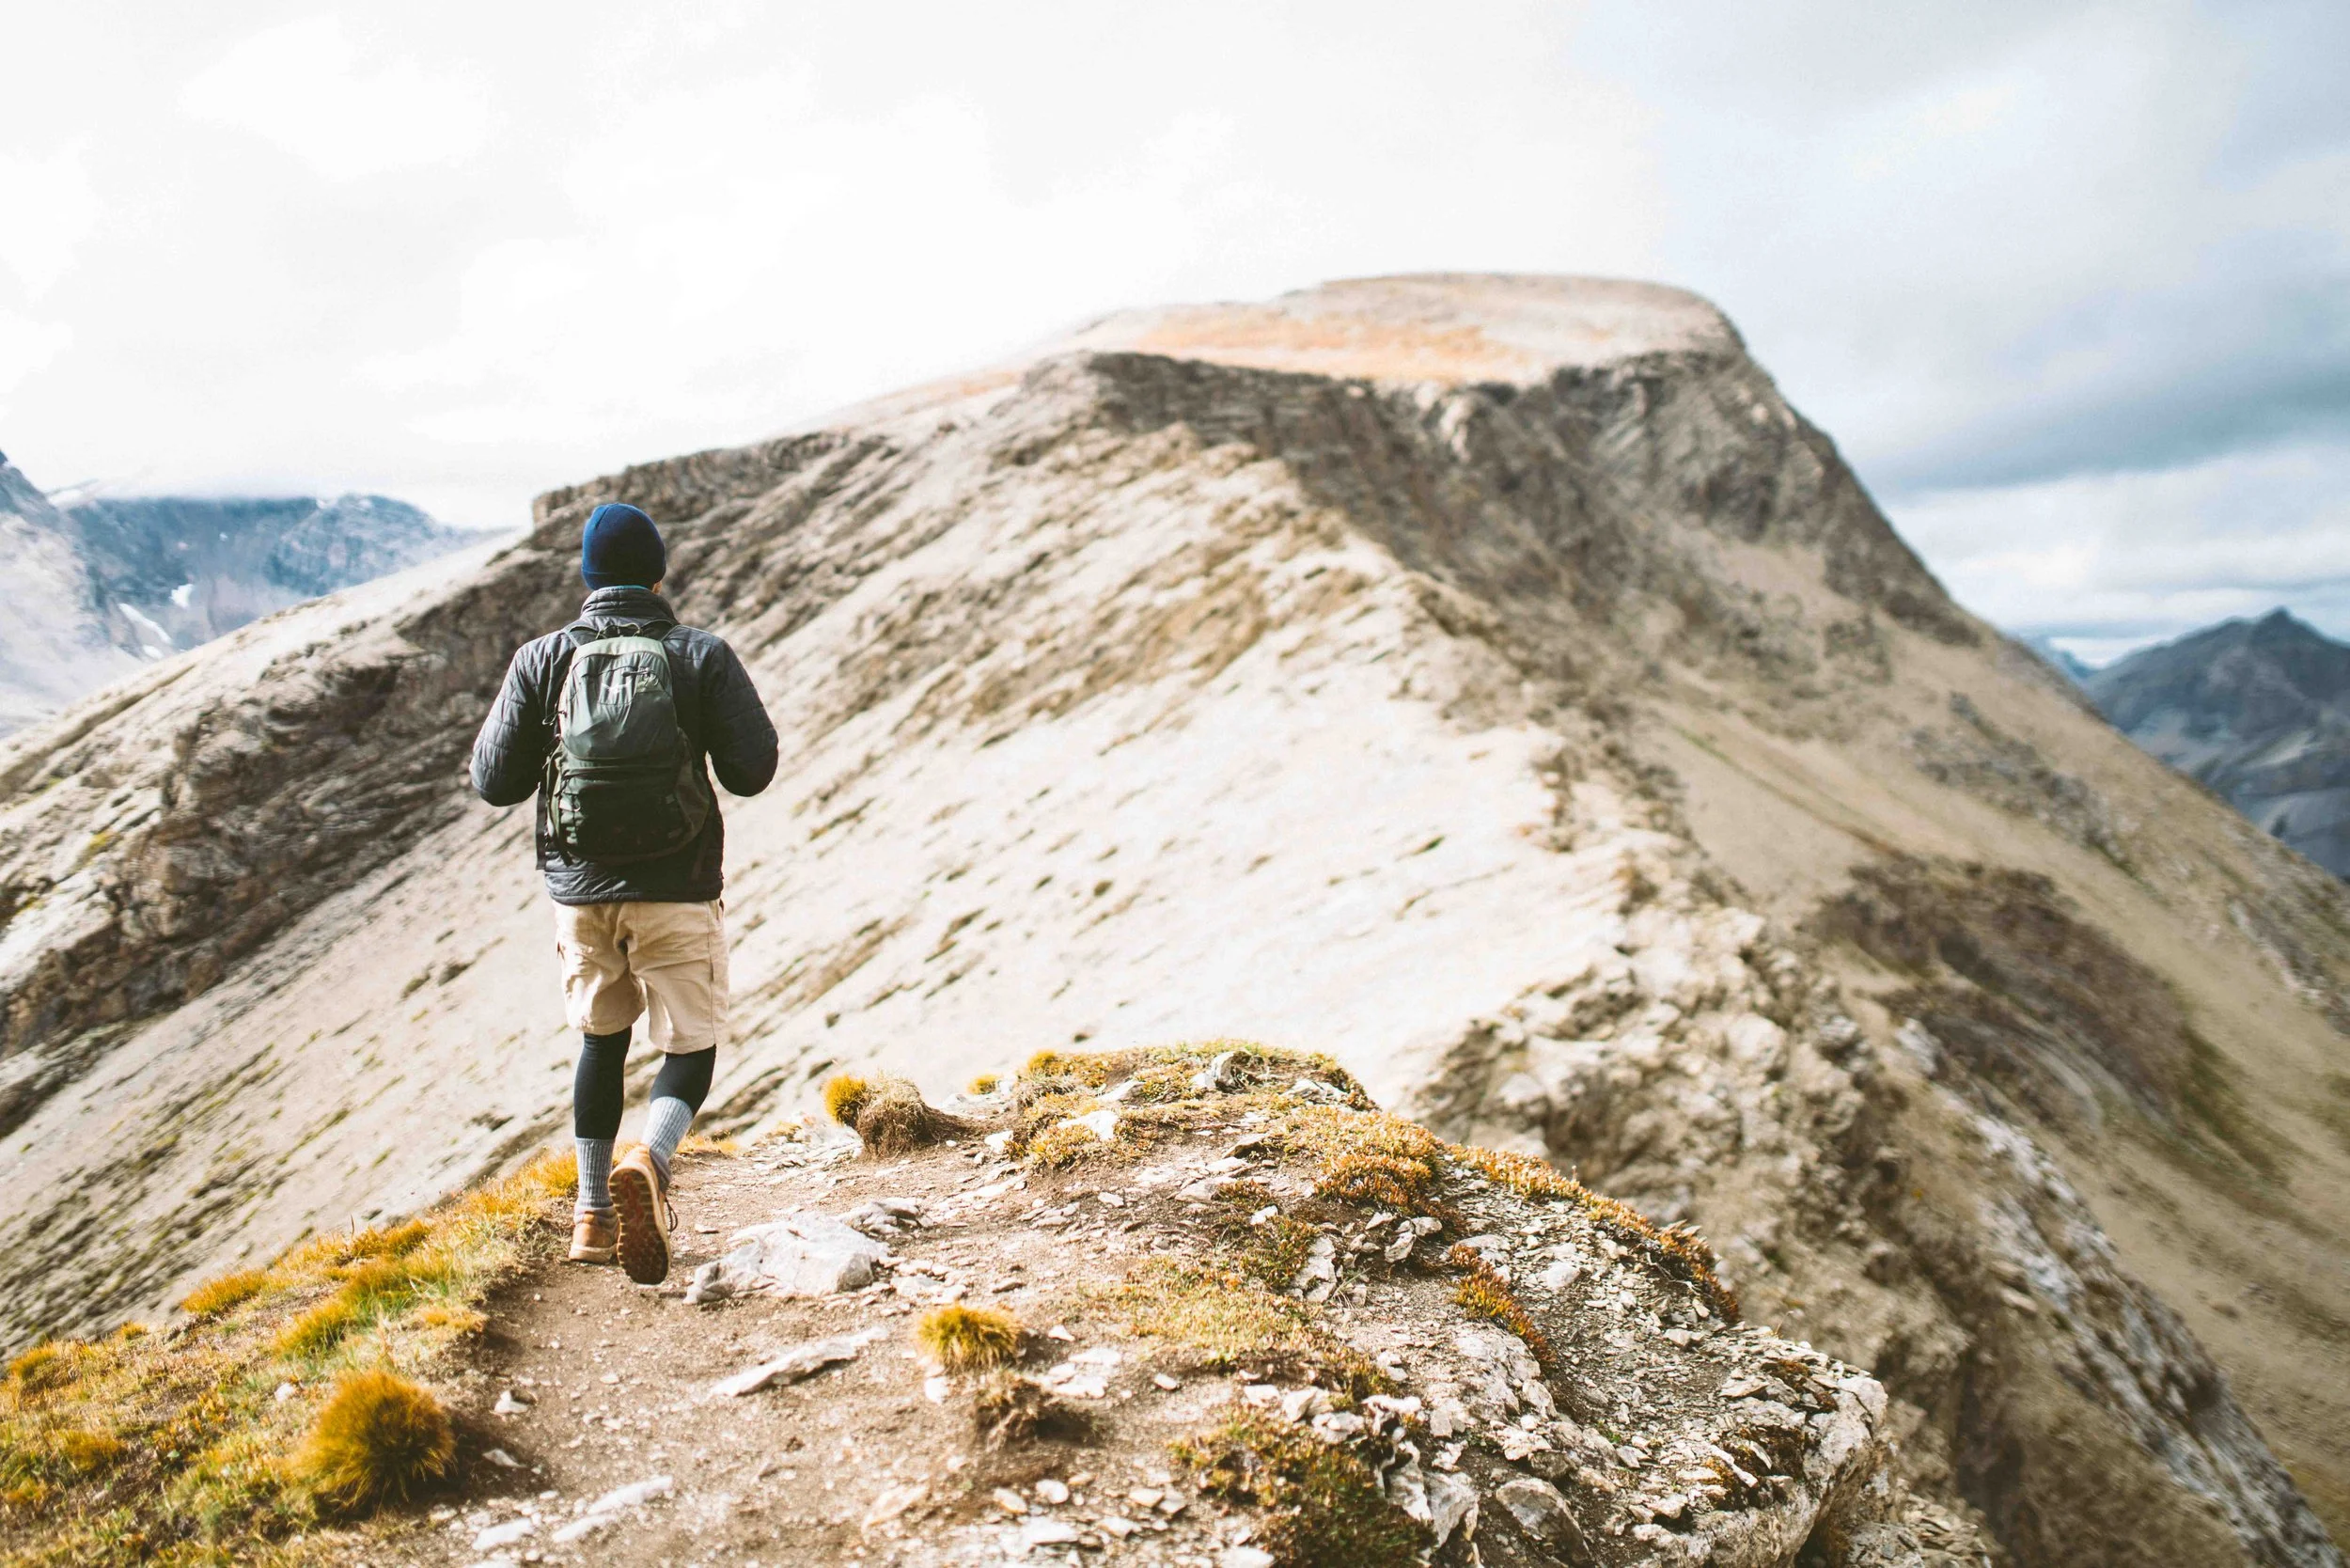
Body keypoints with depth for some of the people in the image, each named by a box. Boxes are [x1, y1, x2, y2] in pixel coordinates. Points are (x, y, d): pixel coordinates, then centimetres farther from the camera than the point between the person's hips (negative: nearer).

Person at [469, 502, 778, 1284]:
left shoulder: (542, 660, 1)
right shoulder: (703, 656, -4)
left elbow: (495, 781, 1)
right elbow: (752, 771, -7)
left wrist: (523, 728, 20)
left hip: (580, 889, 3)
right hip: (677, 892, -3)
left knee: (601, 1038, 22)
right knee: (690, 1045, 9)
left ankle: (593, 1214, 26)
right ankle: (649, 1162, -21)